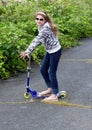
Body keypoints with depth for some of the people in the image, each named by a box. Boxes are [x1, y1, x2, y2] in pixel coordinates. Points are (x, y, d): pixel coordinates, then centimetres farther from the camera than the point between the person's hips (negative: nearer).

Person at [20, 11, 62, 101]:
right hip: (49, 51, 9)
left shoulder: (46, 28, -25)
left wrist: (28, 51, -35)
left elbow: (37, 40, -31)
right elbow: (38, 40, 6)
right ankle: (50, 88, 32)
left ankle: (54, 95, 5)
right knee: (43, 70, 14)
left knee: (52, 72, -4)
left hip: (55, 51, -9)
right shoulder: (40, 27, 4)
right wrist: (29, 51, -4)